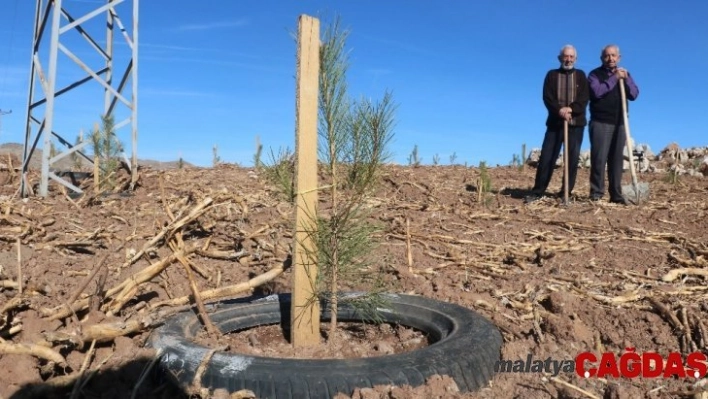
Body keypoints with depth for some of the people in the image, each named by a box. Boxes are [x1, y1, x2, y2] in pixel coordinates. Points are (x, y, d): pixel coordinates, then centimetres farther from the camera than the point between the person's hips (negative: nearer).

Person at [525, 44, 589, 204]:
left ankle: (566, 193, 5)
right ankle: (537, 192, -2)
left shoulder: (581, 75, 12)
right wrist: (560, 110, -19)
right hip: (555, 122, -1)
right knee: (546, 158, -6)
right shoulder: (552, 75, 9)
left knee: (572, 159, 0)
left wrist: (571, 109, -18)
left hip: (576, 123, 1)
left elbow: (585, 98, -1)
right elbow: (547, 97, -3)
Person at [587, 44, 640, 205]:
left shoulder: (624, 74, 18)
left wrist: (626, 79, -7)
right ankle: (596, 193, -6)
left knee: (617, 159, 4)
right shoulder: (595, 74, 3)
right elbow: (596, 92, -16)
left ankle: (616, 194, 7)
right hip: (600, 122, -4)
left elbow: (634, 94, 6)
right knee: (599, 158, -9)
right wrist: (614, 78, -13)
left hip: (619, 123, 5)